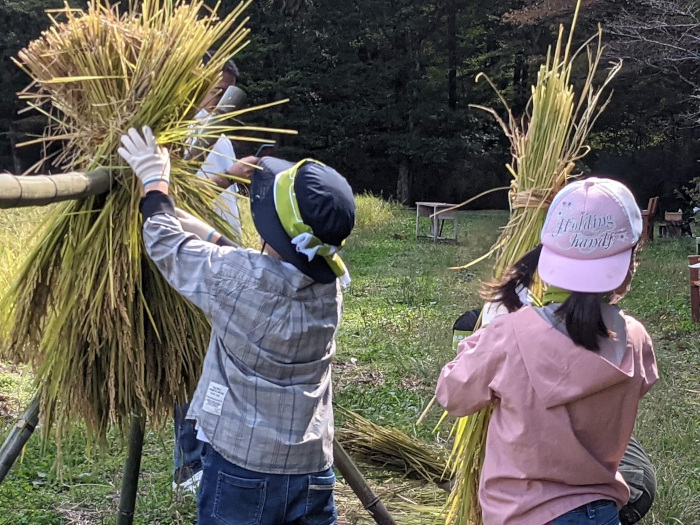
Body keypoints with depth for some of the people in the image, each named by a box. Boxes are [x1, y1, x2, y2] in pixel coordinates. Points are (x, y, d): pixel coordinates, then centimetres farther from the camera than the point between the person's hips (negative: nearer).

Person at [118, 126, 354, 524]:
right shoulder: (329, 285, -3)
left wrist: (155, 182, 12)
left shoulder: (242, 279, -20)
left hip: (242, 468, -5)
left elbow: (167, 246, -3)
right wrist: (203, 230, 21)